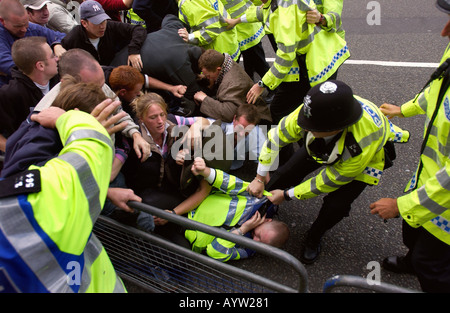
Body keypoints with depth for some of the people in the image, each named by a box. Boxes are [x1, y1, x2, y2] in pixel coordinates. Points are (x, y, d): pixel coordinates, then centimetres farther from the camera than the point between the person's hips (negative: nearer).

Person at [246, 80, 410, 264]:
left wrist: (287, 195, -21)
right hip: (327, 145, 4)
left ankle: (313, 238, 14)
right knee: (289, 171, -5)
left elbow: (331, 180, -30)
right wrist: (260, 178, -14)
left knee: (336, 205, -18)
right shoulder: (313, 111, -39)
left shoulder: (362, 145, -47)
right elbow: (277, 136, -21)